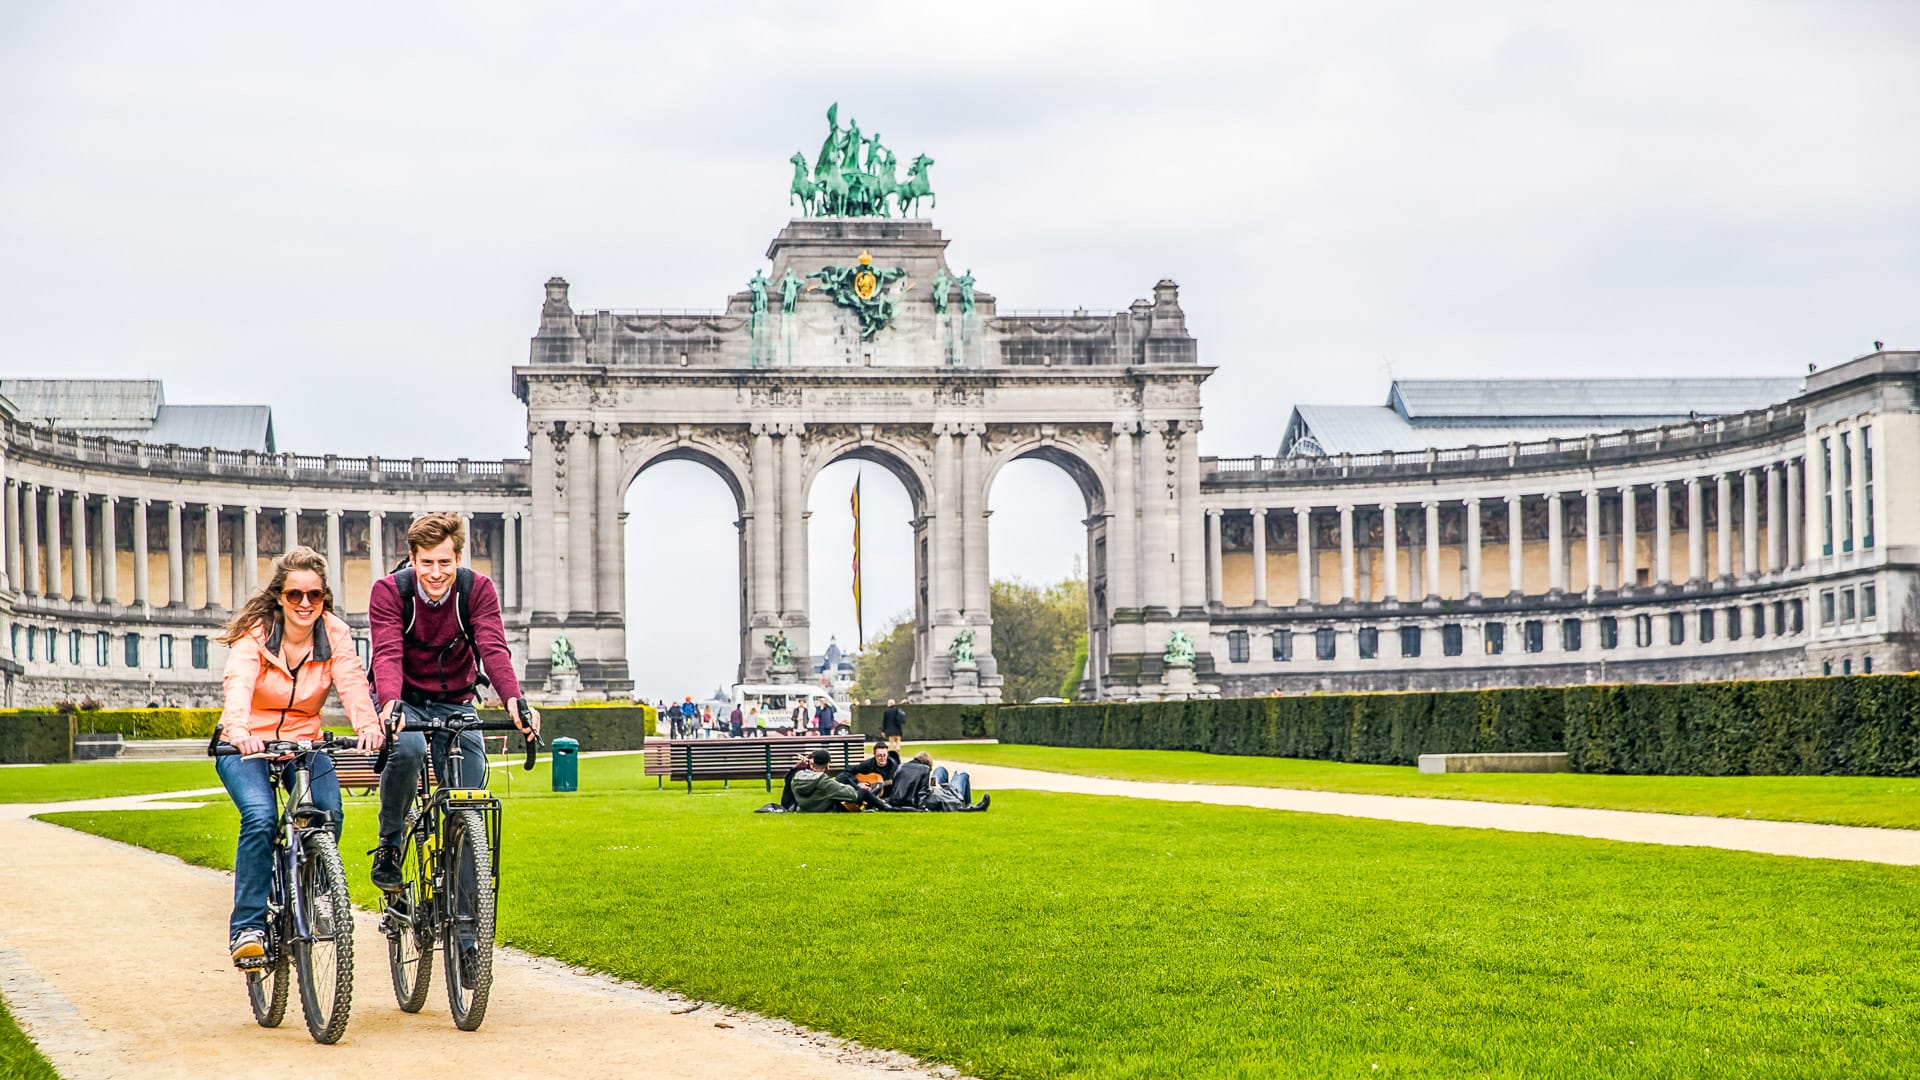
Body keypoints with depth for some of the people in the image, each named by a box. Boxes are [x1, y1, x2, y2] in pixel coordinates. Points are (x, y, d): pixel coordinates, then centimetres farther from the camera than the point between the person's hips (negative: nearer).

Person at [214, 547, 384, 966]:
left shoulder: (334, 634, -7)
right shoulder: (255, 634, -15)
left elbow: (352, 681, -25)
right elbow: (237, 684, -33)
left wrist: (367, 725, -46)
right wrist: (238, 730, -54)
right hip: (248, 746, -3)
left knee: (328, 816, -23)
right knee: (260, 819, -29)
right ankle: (247, 926, -20)